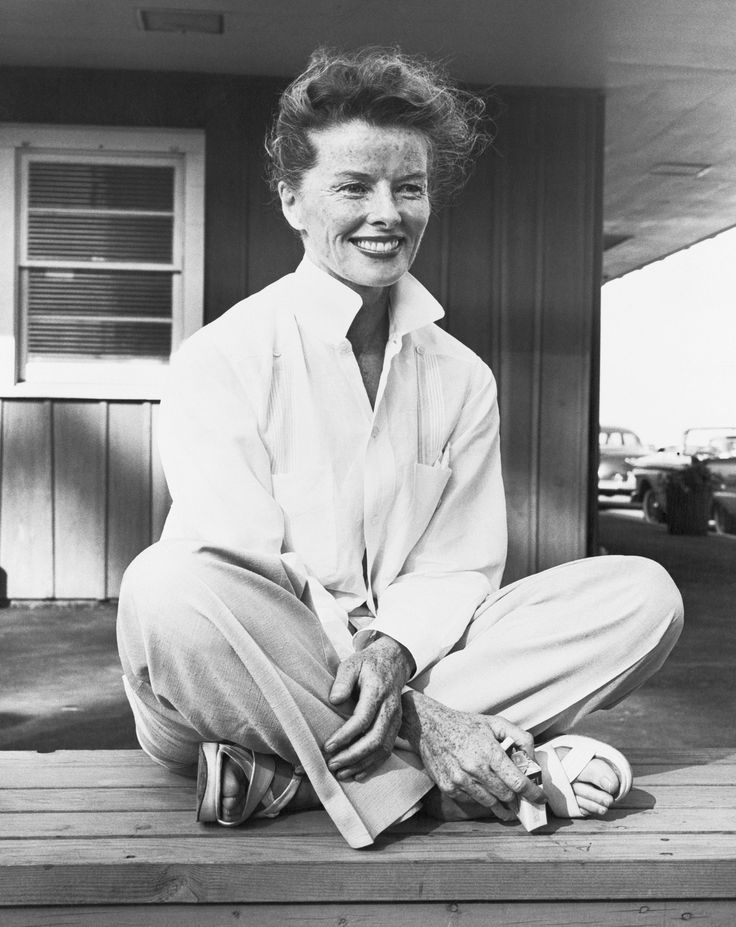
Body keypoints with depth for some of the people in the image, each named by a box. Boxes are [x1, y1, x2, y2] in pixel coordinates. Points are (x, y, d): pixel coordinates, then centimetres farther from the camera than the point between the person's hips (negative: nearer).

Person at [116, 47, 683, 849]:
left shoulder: (462, 379, 8)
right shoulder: (222, 359, -7)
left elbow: (462, 569, 4)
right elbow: (247, 579, -16)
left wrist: (396, 651, -20)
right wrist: (419, 715, -25)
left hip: (417, 666, 5)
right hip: (257, 671, -4)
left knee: (644, 596, -13)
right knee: (167, 590, -36)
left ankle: (283, 775, -21)